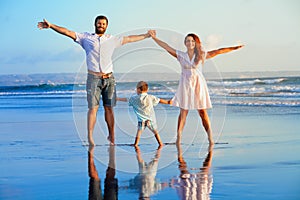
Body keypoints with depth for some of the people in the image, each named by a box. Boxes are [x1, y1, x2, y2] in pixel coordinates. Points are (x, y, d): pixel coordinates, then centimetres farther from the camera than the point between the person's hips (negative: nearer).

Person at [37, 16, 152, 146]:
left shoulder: (112, 40, 16)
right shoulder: (86, 38, 8)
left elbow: (129, 39, 25)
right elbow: (68, 32, 2)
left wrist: (146, 36, 31)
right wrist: (50, 26, -7)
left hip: (109, 78, 3)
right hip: (94, 77, -3)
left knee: (109, 108, 4)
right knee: (93, 108, -8)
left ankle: (111, 136, 12)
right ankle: (90, 137, -6)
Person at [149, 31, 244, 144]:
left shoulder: (201, 55, 5)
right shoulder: (180, 55, 4)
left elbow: (218, 51, 6)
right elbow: (166, 47, 0)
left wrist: (234, 48, 6)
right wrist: (154, 38, -6)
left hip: (198, 84, 0)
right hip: (185, 84, 0)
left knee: (202, 111, 1)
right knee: (183, 111, -2)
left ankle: (210, 136, 5)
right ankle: (178, 137, -3)